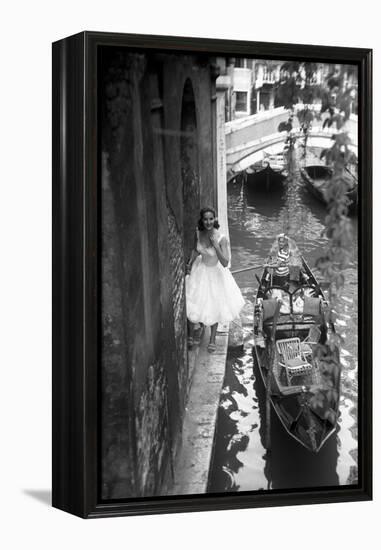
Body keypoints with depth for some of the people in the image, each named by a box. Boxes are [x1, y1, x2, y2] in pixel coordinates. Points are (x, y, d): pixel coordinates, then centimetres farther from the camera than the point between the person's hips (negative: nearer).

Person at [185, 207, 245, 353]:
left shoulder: (221, 239, -28)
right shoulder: (198, 234, -16)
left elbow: (225, 263, -31)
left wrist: (215, 245, -38)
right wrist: (190, 264, -6)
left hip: (215, 273, -3)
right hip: (200, 270, 3)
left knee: (214, 307, 14)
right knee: (193, 306, 7)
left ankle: (212, 340, 35)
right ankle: (190, 337, 31)